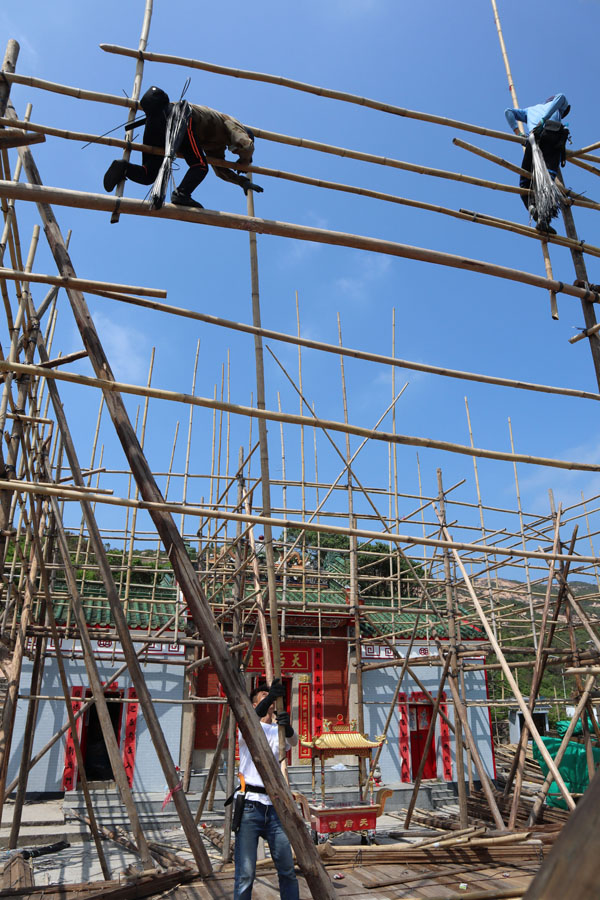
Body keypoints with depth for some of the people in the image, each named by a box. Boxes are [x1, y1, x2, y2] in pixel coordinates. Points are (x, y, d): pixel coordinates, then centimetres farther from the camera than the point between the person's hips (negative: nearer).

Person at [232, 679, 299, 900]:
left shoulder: (278, 732, 15)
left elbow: (293, 741, -8)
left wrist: (287, 726, -33)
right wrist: (271, 696, -40)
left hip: (274, 807, 4)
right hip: (250, 805, -4)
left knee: (287, 870, 7)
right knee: (245, 874, -5)